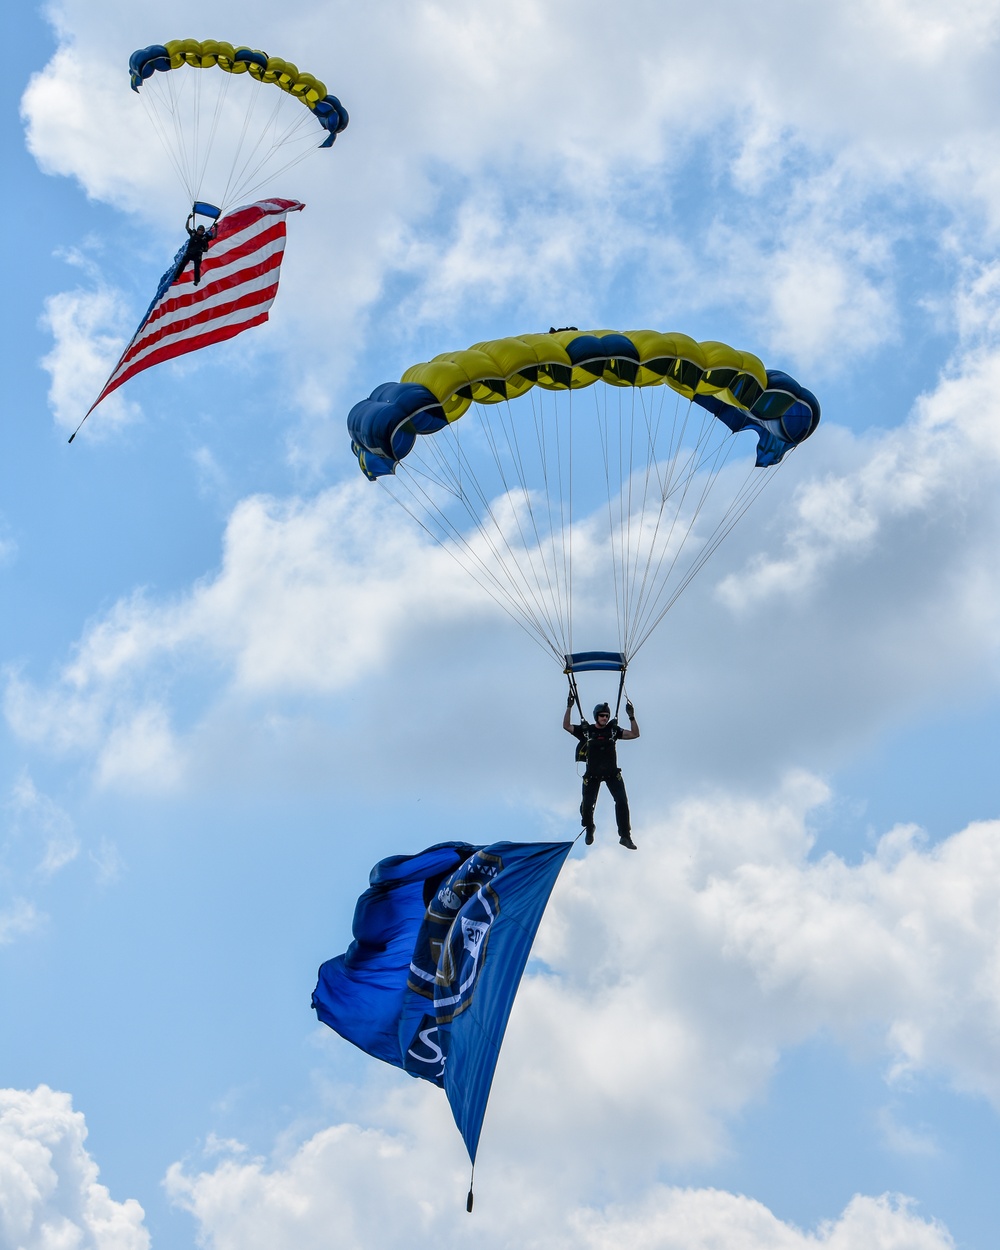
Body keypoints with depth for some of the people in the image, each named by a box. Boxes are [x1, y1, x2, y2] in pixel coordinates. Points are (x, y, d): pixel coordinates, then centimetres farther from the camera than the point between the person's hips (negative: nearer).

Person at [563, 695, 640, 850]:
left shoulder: (613, 730, 3)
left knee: (622, 801, -14)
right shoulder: (586, 730, 0)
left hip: (612, 773, 1)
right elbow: (566, 726, -6)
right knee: (587, 805, -3)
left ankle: (625, 836, -7)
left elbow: (634, 734, 1)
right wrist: (569, 708, -14)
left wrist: (631, 717, -11)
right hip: (592, 775, -1)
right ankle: (589, 830, 30)